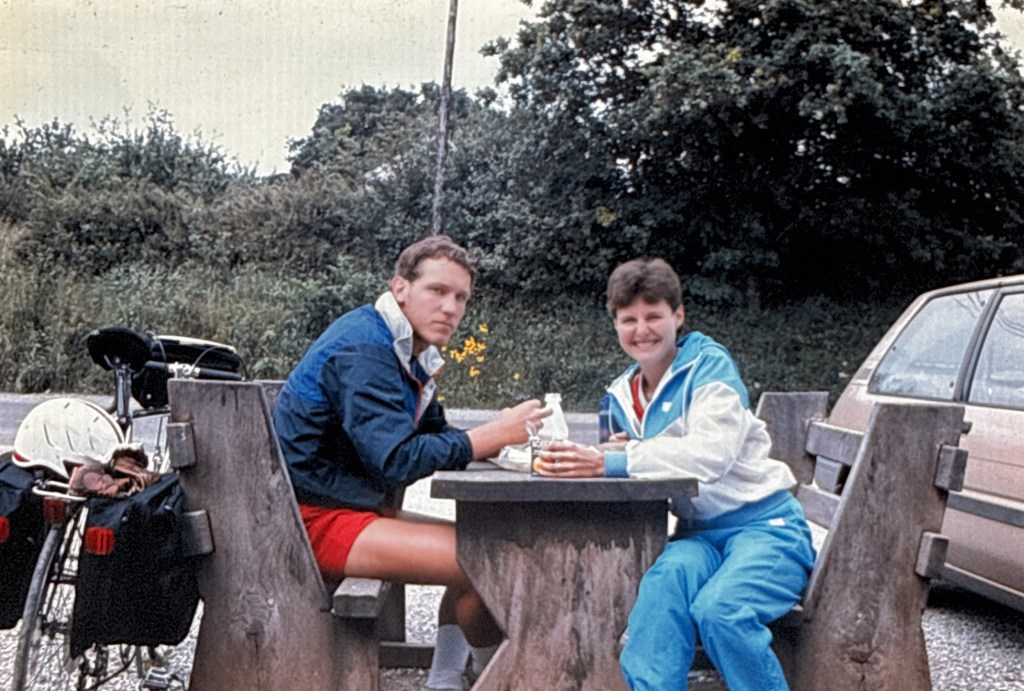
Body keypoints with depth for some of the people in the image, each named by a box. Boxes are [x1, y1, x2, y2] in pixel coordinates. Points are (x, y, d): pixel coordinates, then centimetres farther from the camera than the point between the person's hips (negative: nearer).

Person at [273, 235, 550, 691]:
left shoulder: (409, 351, 12)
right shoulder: (364, 350, -19)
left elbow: (435, 436, 10)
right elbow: (397, 460, -27)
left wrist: (499, 435, -9)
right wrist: (493, 435, -25)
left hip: (359, 507, 11)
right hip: (318, 519, -11)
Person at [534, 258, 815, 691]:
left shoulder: (710, 365, -8)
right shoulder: (622, 396, 11)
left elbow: (710, 454, -26)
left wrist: (611, 463, -33)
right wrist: (613, 454, -3)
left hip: (766, 528, -4)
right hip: (700, 535, 4)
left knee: (719, 608, -33)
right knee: (669, 572, -32)